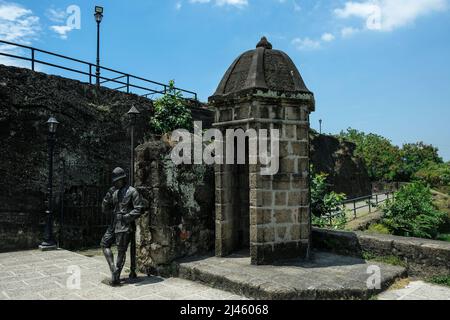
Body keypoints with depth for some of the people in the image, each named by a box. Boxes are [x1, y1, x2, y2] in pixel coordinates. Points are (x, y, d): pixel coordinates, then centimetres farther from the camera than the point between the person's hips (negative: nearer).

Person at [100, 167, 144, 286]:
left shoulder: (132, 192, -7)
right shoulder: (114, 192, 13)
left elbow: (139, 209, -12)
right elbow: (104, 208, 12)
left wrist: (127, 217, -19)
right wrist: (108, 196, -4)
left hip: (124, 225, -8)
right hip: (114, 224, 8)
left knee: (121, 251, -1)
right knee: (104, 244, 7)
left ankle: (116, 277, 8)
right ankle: (113, 269, 10)